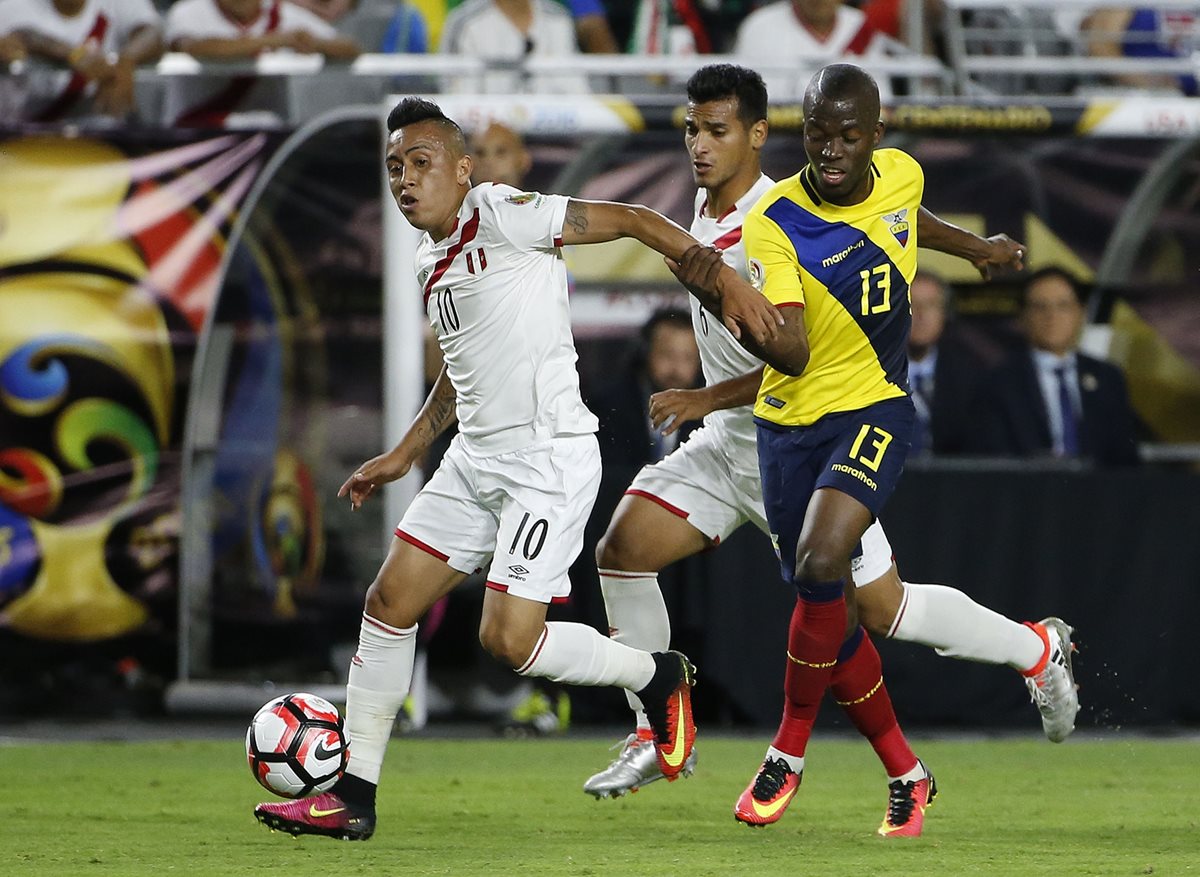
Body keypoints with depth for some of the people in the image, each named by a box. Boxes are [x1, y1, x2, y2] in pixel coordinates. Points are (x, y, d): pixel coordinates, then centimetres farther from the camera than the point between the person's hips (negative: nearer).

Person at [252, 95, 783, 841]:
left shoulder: (501, 216, -13)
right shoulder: (432, 261, 14)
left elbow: (630, 219, -12)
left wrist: (725, 283, -18)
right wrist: (405, 455, 31)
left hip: (547, 461, -9)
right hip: (475, 461, 9)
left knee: (510, 638, -14)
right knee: (390, 603, 6)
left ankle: (660, 677, 12)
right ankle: (353, 797, 13)